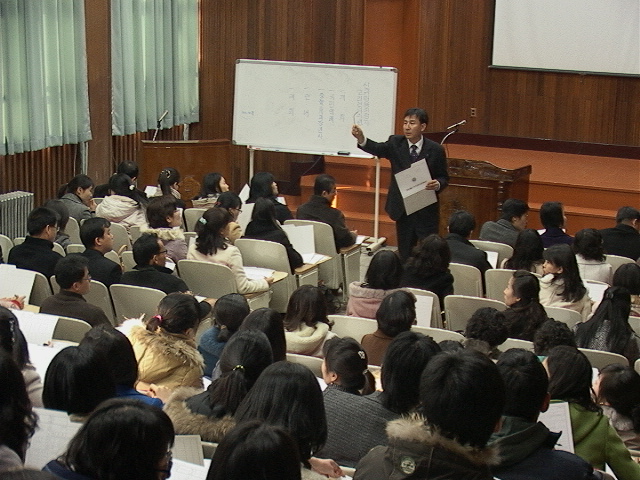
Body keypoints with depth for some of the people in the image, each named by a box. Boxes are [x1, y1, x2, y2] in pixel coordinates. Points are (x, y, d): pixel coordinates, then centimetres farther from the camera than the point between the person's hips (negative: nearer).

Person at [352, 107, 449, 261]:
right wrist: (361, 139, -35)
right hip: (402, 209, 2)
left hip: (427, 212, -2)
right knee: (405, 254, 13)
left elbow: (444, 178, 2)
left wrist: (438, 184, -21)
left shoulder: (435, 150, -5)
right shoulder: (396, 143, -1)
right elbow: (377, 149, -16)